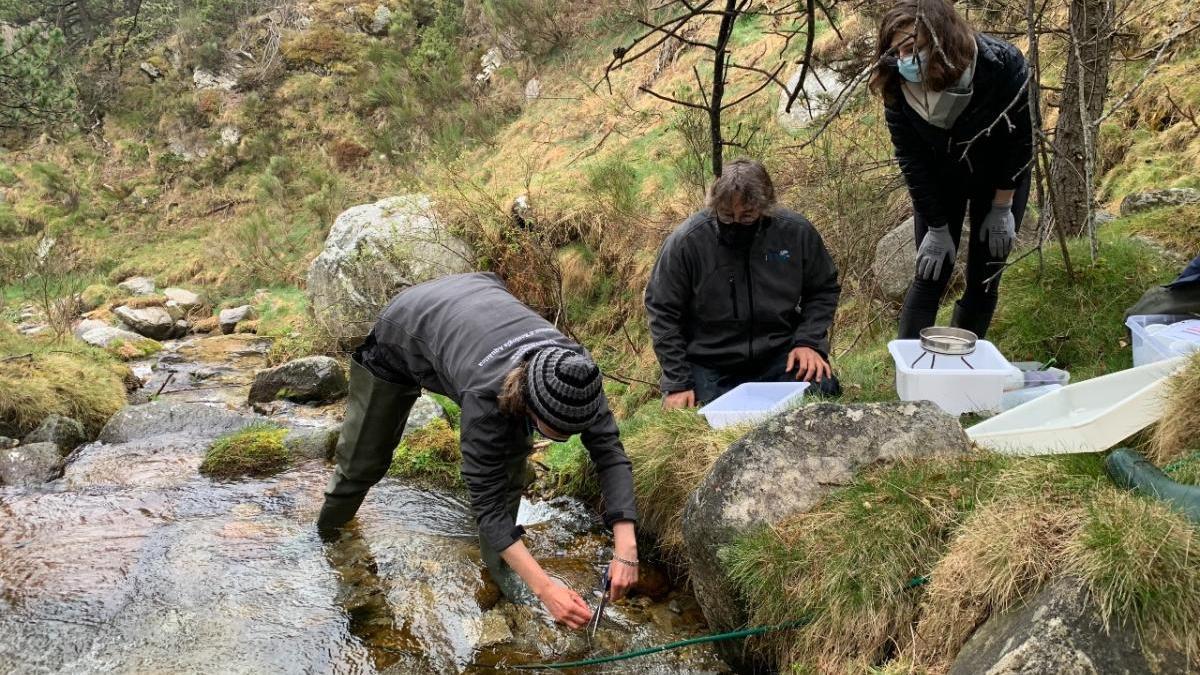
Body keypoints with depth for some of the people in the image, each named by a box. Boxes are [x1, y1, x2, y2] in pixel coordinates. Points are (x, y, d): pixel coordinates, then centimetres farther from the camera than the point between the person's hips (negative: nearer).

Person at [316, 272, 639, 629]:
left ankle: (498, 564, 6)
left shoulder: (577, 373, -33)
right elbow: (488, 502, -38)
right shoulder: (486, 396, -44)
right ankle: (329, 525, 42)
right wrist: (544, 587, -44)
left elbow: (609, 451, -28)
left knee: (512, 453, -12)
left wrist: (626, 547, -38)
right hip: (406, 328, -4)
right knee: (366, 459, 11)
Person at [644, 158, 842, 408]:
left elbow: (823, 290, 8)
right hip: (710, 370, -1)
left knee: (822, 390, -22)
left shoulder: (797, 232, -7)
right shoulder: (686, 242, -15)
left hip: (779, 358, 1)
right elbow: (663, 313, -8)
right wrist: (678, 383, -12)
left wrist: (808, 341, -8)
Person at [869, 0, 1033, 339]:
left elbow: (1019, 142, -18)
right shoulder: (898, 86, -27)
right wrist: (937, 227, -14)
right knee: (930, 277, -3)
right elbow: (911, 159, -17)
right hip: (939, 180, 1)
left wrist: (1002, 209, -13)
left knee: (983, 280, 3)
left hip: (1000, 178, -1)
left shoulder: (1003, 65, -32)